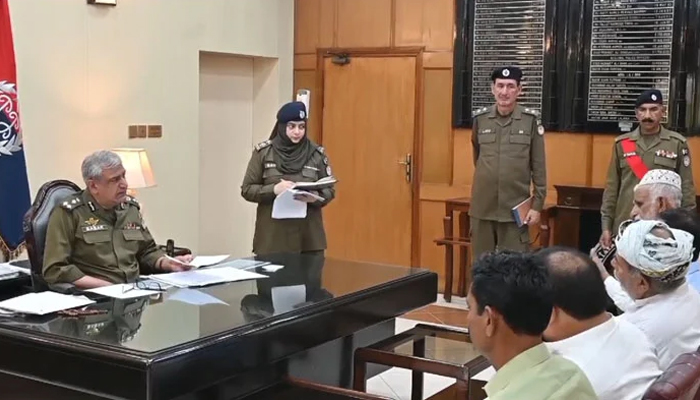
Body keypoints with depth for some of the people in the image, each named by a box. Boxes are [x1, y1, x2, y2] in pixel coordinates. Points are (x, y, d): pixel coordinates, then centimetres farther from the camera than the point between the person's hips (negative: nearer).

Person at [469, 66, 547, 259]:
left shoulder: (531, 120, -4)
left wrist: (537, 205, -4)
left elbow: (539, 167, -1)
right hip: (482, 208, 3)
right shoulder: (480, 119, 3)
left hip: (515, 209, -2)